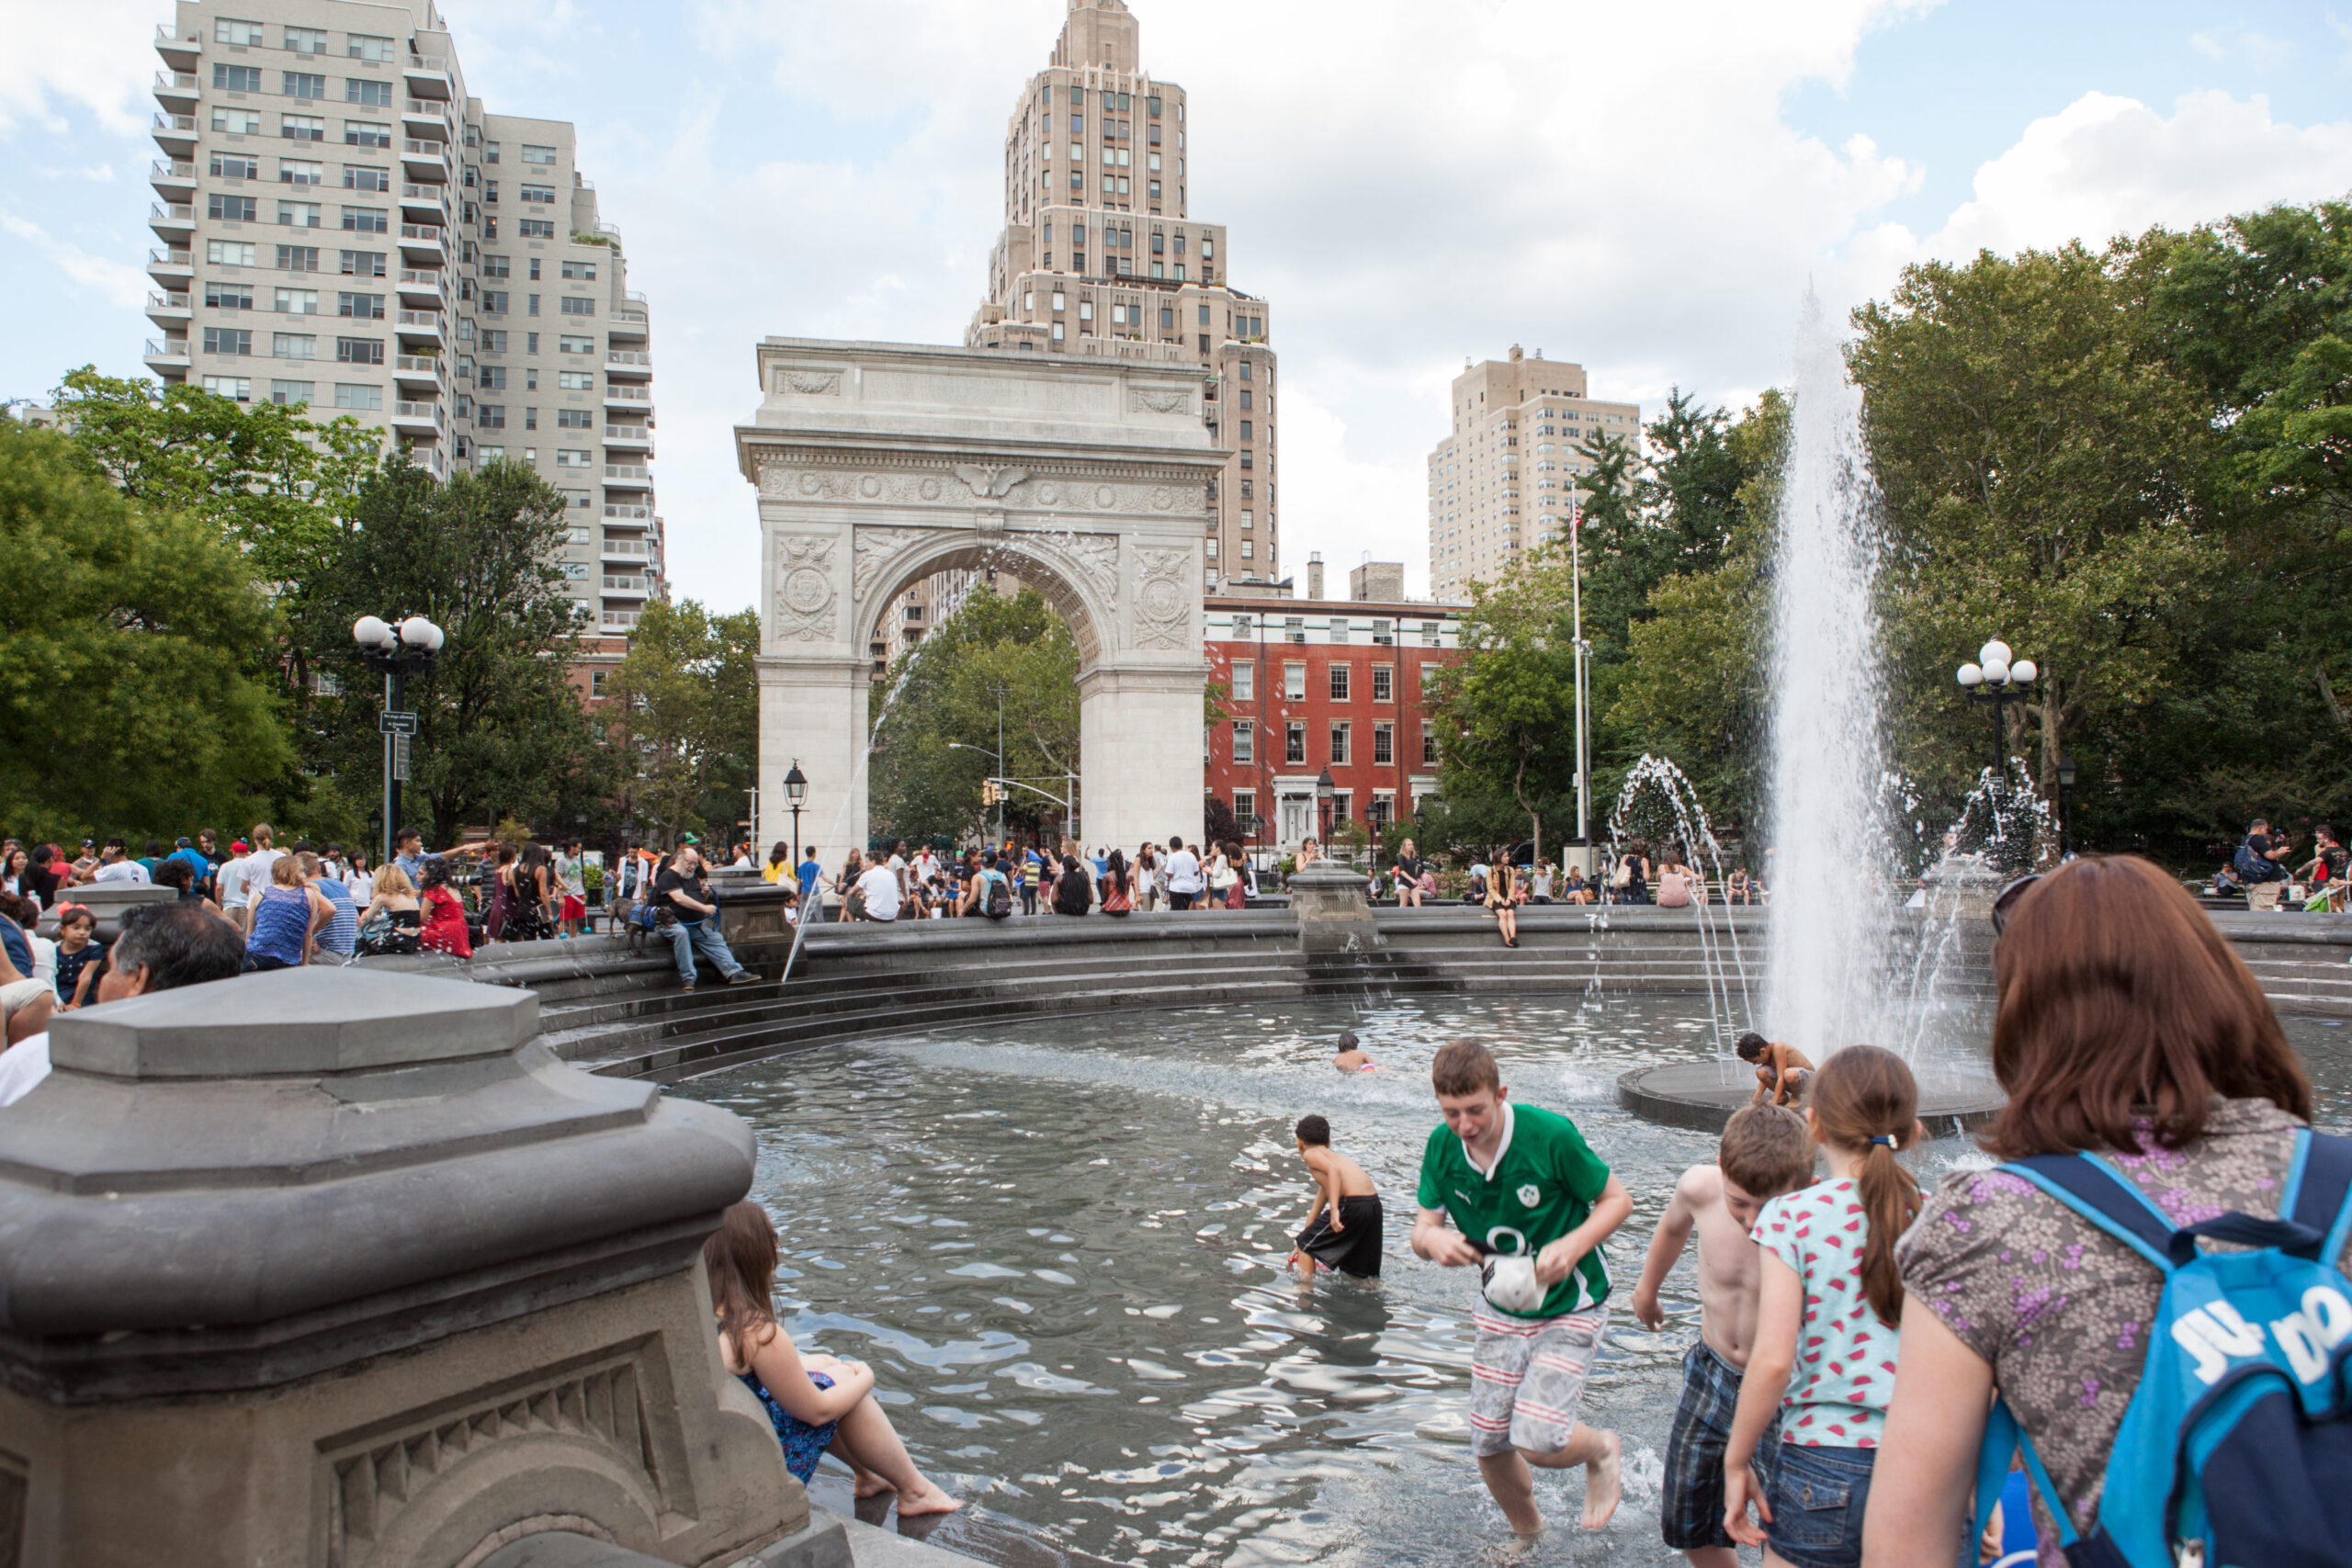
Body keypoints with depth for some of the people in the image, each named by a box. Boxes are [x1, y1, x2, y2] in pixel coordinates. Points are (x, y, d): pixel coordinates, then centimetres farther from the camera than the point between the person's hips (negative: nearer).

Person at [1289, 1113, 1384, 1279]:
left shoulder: (1310, 1154, 7)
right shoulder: (1333, 1154, 32)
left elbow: (1334, 1170, -17)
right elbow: (1316, 1210, 37)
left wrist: (1334, 1209, -24)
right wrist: (1302, 1242, 41)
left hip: (1351, 1204, -8)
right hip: (1374, 1205, 8)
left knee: (1305, 1245, 10)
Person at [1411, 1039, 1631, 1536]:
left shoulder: (1550, 1134, -24)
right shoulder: (1442, 1146, -11)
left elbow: (1617, 1200, -12)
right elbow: (1423, 1227, -4)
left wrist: (1571, 1247, -29)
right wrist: (1433, 1240, -28)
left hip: (1570, 1306, -5)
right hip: (1502, 1307, 5)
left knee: (1536, 1441, -16)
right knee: (1488, 1443, 6)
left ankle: (1603, 1449, 20)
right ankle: (1527, 1533, 38)